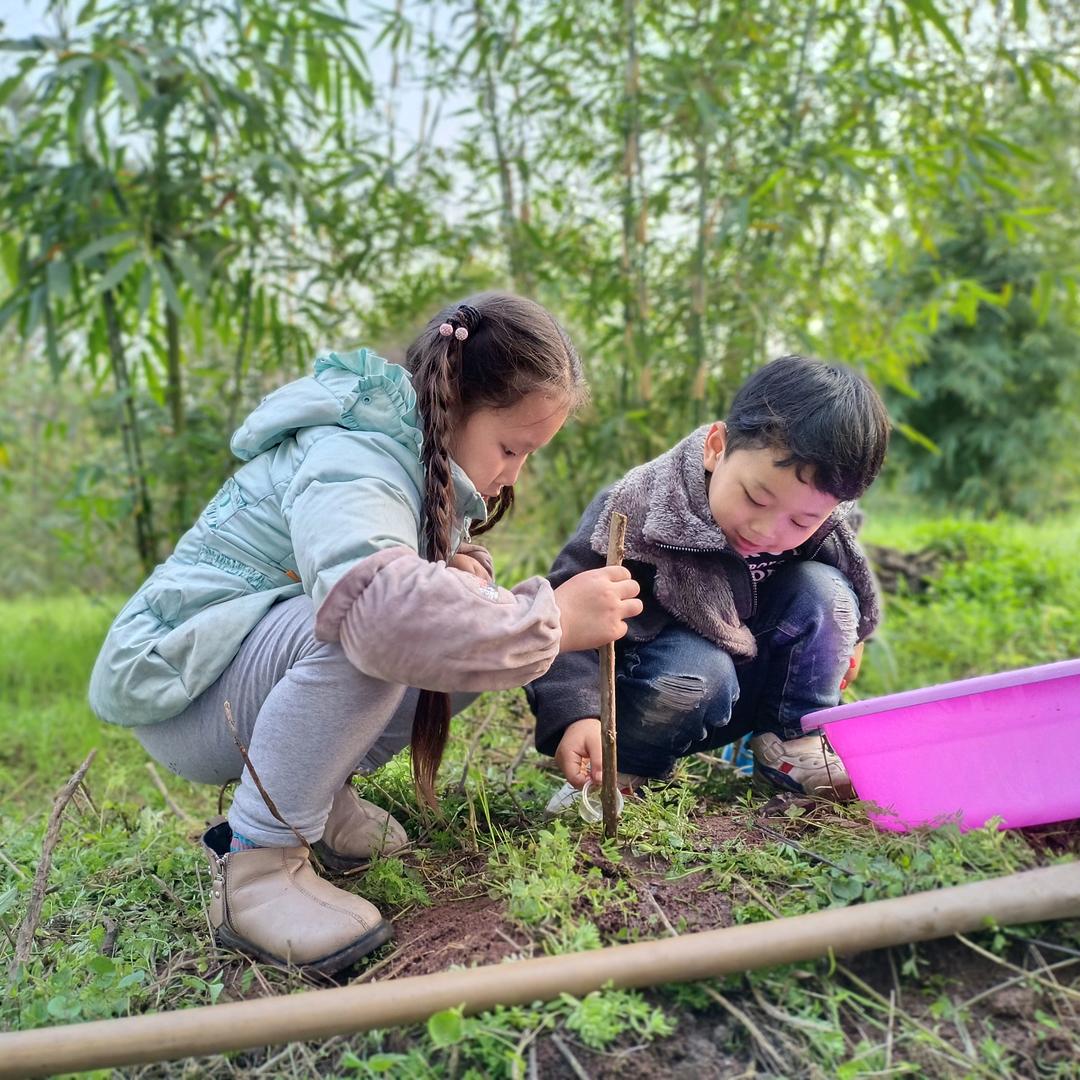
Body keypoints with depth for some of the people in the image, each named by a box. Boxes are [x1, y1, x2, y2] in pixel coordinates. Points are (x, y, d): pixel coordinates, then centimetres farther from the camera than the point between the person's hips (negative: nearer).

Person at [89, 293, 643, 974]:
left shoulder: (427, 461, 4)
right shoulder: (352, 464, -28)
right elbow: (380, 604, -48)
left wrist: (460, 568, -13)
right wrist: (552, 618, -39)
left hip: (270, 655, 9)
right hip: (181, 687, -9)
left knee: (470, 623, -6)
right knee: (364, 634, -38)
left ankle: (320, 797, 2)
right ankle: (256, 864, -21)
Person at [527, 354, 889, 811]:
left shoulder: (823, 524, -14)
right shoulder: (637, 511, -31)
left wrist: (844, 635, 18)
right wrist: (577, 716, -42)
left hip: (750, 689, 5)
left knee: (824, 589, -17)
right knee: (698, 674, -38)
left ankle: (791, 744, -3)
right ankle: (618, 765, -10)